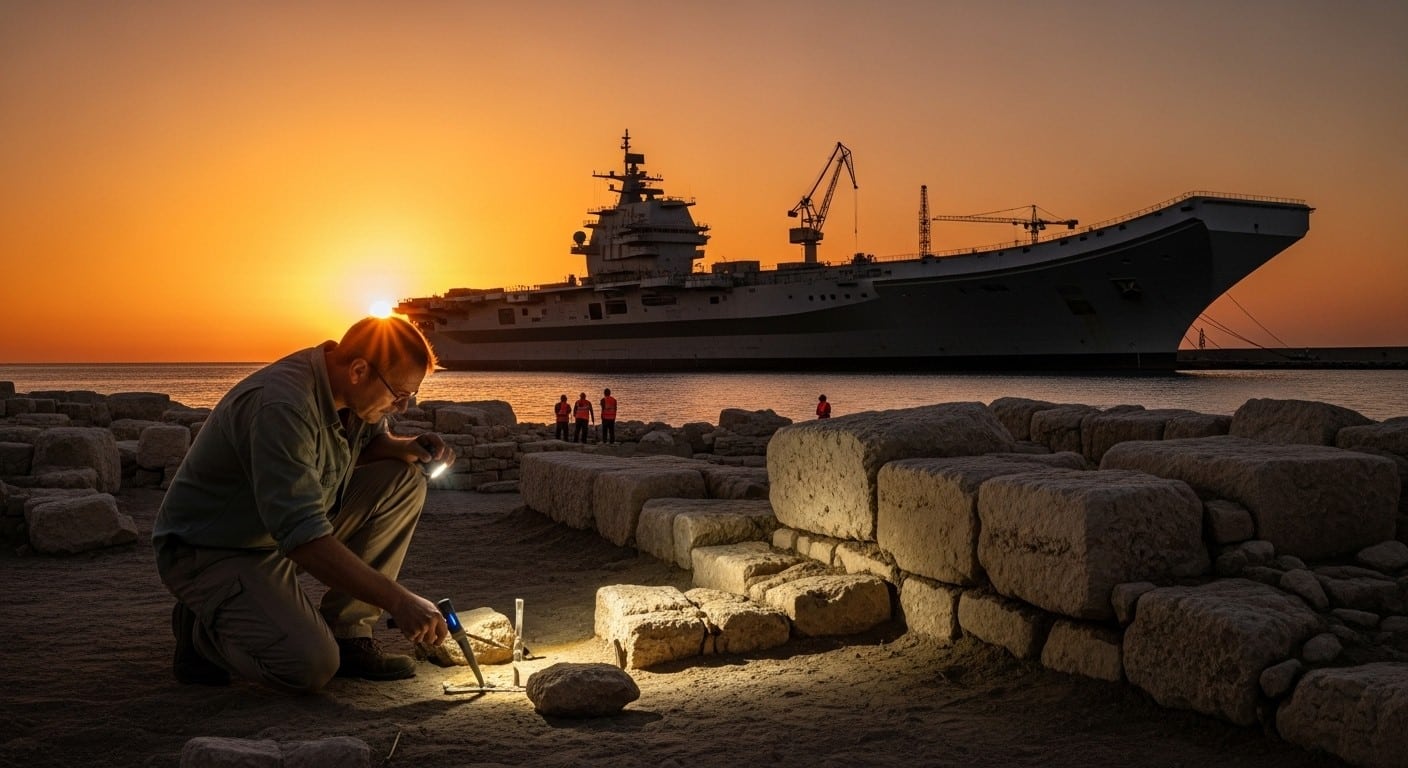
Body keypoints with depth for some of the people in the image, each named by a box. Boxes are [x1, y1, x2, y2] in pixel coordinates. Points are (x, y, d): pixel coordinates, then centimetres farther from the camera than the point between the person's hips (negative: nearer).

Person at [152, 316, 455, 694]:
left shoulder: (348, 390, -5)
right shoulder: (282, 406, -32)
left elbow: (370, 442, 17)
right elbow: (302, 536, -38)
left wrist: (407, 448, -8)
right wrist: (398, 600, -38)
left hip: (287, 533, 9)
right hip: (209, 551, -9)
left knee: (404, 480, -5)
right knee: (311, 666, -28)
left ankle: (347, 634, -1)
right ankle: (203, 630, 3)